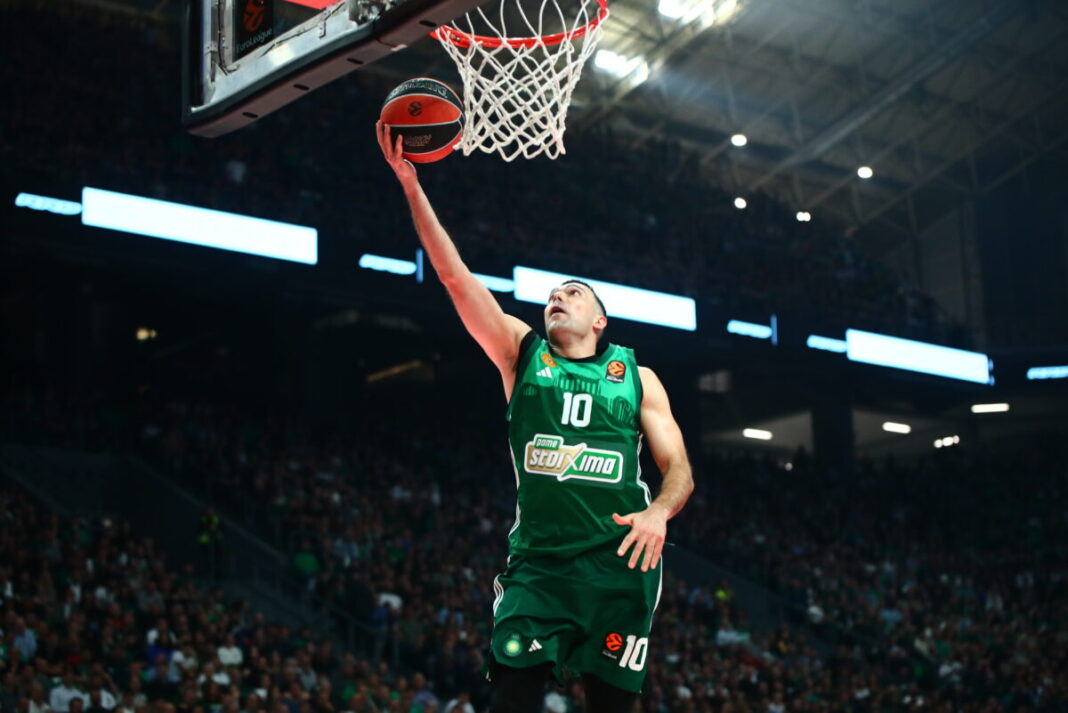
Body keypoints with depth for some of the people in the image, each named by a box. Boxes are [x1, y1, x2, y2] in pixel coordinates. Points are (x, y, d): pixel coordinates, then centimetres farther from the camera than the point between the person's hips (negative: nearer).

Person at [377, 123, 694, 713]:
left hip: (618, 563, 0)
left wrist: (659, 512, -15)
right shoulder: (522, 352, 11)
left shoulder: (636, 377, 11)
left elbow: (679, 470, 9)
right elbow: (454, 276, 2)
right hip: (537, 562, 0)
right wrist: (412, 187, -6)